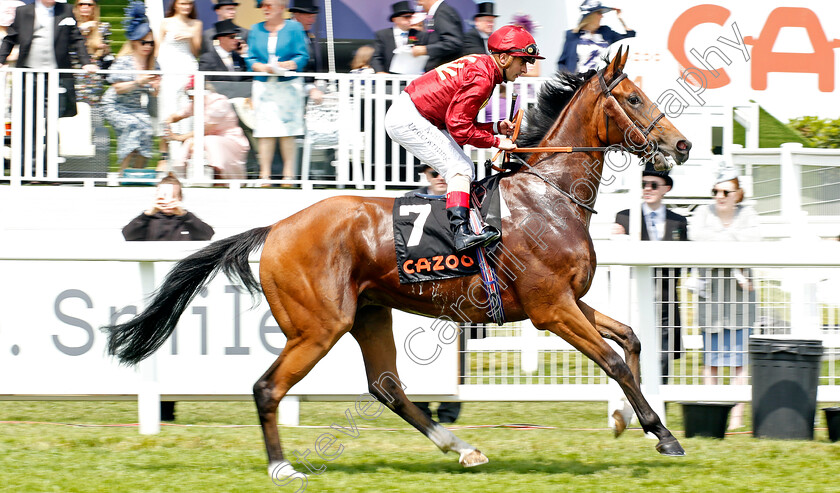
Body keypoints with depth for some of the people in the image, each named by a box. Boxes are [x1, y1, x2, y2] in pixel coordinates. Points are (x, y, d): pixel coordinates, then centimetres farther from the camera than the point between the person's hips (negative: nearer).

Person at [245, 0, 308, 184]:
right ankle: (265, 173, -3)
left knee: (288, 131, -5)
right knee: (265, 132, -5)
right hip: (263, 85, 2)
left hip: (288, 86, -2)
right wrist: (261, 67, -13)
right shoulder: (256, 30, 13)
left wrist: (286, 65, -18)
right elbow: (250, 59, 8)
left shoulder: (294, 28, 5)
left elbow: (302, 57, 0)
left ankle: (288, 173, -1)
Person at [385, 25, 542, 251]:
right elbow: (458, 126, -22)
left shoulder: (480, 66, 13)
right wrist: (496, 142, -13)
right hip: (409, 120, -11)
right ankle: (462, 232, -30)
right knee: (459, 169, -18)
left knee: (466, 169, 11)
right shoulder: (482, 77, -20)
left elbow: (459, 122, 14)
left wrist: (497, 127, 3)